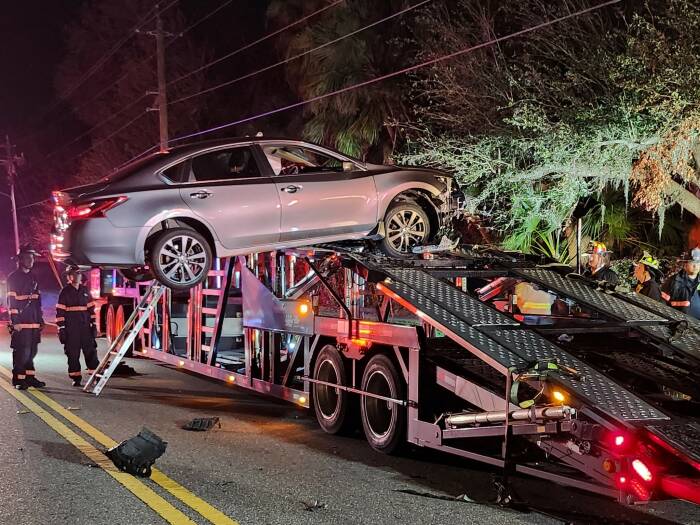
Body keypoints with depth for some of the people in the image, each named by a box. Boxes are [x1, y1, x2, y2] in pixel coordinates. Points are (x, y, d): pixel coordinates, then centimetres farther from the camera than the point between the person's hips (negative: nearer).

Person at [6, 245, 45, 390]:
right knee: (21, 351, -7)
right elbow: (12, 301, -11)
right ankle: (18, 380, -2)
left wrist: (40, 320, 17)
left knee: (32, 351, 10)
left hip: (33, 322, 7)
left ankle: (30, 378, 18)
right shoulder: (13, 277, -5)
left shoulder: (33, 278, 18)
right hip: (21, 322, -7)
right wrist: (15, 321, -17)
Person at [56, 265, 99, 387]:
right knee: (73, 353, 0)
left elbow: (91, 308, 15)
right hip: (71, 329, -3)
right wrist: (61, 328, -9)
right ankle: (76, 378, 7)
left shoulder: (85, 291, 12)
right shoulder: (65, 292, -1)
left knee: (91, 350, 0)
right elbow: (60, 311, -4)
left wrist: (93, 325, 10)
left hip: (85, 326, 3)